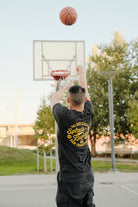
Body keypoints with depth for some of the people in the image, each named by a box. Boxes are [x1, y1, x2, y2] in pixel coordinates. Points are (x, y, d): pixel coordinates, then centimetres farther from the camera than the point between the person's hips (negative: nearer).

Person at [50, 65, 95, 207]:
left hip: (69, 177, -5)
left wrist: (66, 87, 26)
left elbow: (54, 99, 8)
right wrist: (82, 72, 33)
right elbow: (84, 89, 16)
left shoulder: (64, 116, -15)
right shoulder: (88, 115, -2)